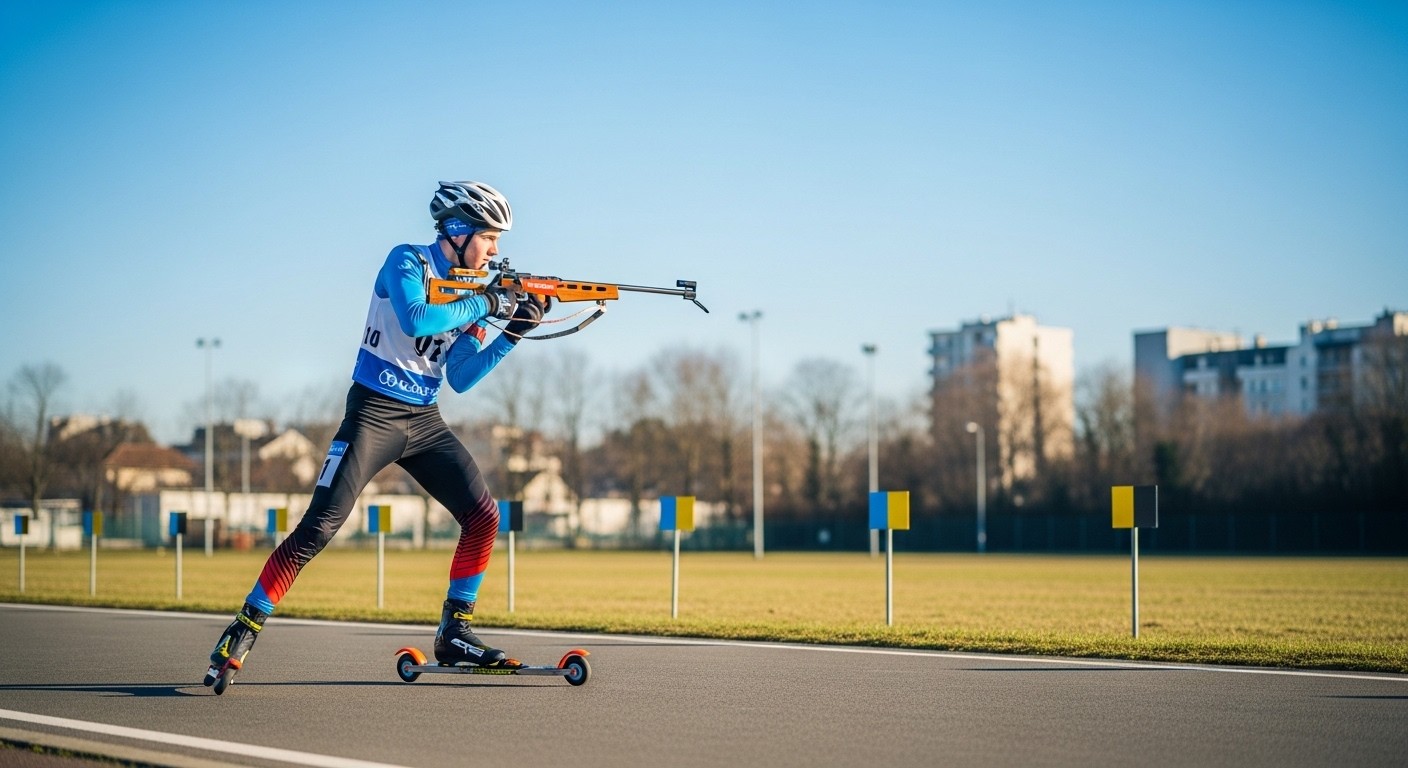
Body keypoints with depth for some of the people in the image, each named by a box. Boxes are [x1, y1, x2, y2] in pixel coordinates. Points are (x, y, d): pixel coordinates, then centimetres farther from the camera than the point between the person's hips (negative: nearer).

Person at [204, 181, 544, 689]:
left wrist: (514, 333, -2)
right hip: (374, 413, -7)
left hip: (424, 422, 7)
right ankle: (243, 631, -7)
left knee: (484, 515, -4)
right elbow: (415, 319, -27)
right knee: (319, 527, -15)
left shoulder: (470, 297, 11)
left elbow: (461, 379, 6)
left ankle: (454, 633, 6)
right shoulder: (407, 262, -7)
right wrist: (485, 305, -20)